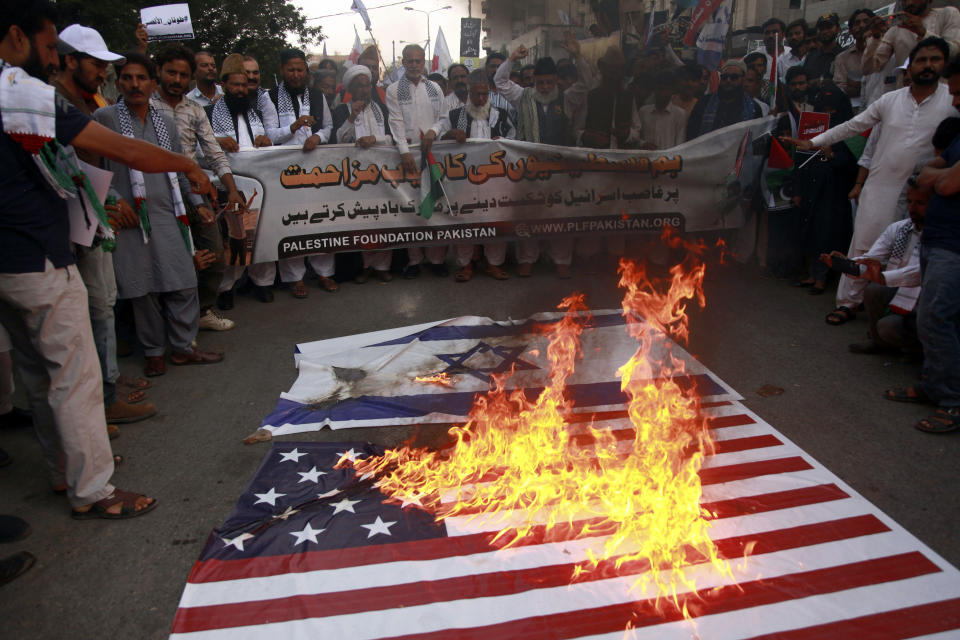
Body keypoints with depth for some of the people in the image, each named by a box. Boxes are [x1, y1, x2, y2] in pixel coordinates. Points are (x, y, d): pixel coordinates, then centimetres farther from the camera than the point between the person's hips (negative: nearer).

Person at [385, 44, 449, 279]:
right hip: (408, 153, -2)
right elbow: (396, 123, -5)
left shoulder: (434, 89, 13)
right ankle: (413, 258, 6)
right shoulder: (394, 90, 4)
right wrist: (405, 151, -15)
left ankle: (436, 257, 8)